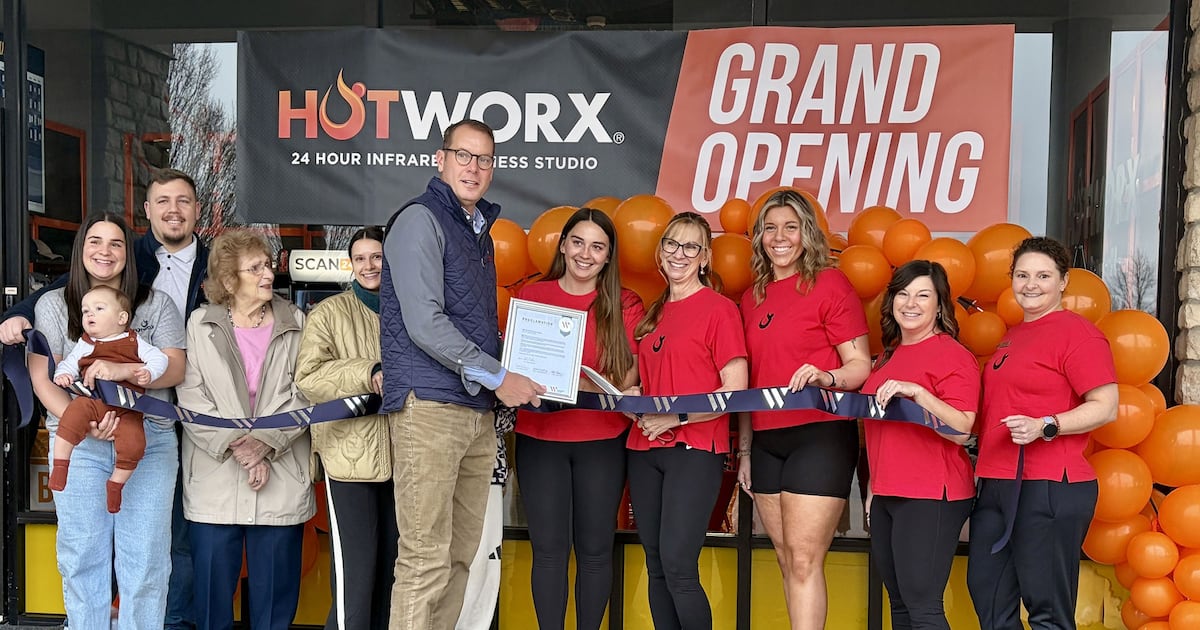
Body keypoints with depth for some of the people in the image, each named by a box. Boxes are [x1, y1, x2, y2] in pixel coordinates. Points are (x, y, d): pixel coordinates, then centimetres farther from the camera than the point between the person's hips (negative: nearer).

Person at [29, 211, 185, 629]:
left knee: (145, 560, 1)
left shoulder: (156, 304, 10)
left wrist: (123, 370, -18)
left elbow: (175, 369, 1)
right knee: (82, 559, 5)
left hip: (149, 442, 0)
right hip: (78, 444, 0)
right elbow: (42, 379, 2)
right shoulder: (54, 305, 10)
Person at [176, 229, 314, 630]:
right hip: (215, 480, 0)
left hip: (281, 480, 1)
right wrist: (235, 447, -12)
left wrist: (265, 441, -13)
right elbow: (191, 397, -3)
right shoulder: (201, 324, 4)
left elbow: (304, 395, 0)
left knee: (275, 582, 6)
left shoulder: (295, 323, 6)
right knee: (212, 578, 6)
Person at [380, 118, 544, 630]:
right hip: (430, 405, -8)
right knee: (426, 557, -7)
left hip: (478, 411, 8)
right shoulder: (420, 219, -5)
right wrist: (497, 377, -12)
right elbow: (425, 323, -15)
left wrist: (516, 369, 12)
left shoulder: (479, 229, 21)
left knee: (460, 555, 10)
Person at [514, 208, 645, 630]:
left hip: (602, 441, 0)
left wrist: (600, 388, -19)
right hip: (539, 438, 1)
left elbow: (633, 371, -1)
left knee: (595, 548, 7)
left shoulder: (625, 306, 2)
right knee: (549, 548, 3)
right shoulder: (531, 297, 5)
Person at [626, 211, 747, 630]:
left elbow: (735, 392, -10)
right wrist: (634, 396, 3)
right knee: (655, 567, 8)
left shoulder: (719, 308, -5)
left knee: (678, 568, -10)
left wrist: (674, 417, -15)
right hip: (645, 449, 7)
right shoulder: (653, 314, 16)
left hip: (695, 450, -6)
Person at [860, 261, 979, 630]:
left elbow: (961, 431, -18)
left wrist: (917, 392, -29)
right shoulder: (889, 354, 15)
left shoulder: (952, 355, -9)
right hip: (886, 495, 8)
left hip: (931, 498, -8)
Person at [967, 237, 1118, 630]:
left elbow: (1105, 406, -14)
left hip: (1048, 489, -9)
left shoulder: (1077, 333, -8)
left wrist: (1044, 427, -25)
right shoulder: (1014, 335, 18)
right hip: (995, 485, 9)